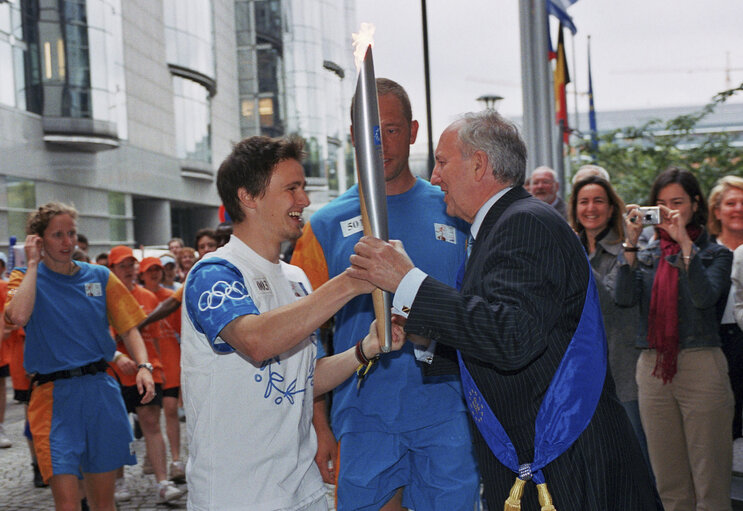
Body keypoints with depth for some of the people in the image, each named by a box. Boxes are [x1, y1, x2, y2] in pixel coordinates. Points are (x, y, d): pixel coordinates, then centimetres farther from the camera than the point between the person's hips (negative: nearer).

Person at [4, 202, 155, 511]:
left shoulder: (100, 277, 8)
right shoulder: (26, 279, 1)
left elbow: (129, 328, 8)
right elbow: (18, 317, -21)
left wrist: (143, 366, -10)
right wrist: (33, 264, -10)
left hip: (101, 390, 3)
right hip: (54, 395, -3)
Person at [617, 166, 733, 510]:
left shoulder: (715, 253, 3)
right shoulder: (646, 255, 11)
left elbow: (706, 297, -16)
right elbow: (625, 298, -6)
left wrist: (685, 243, -20)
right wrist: (631, 243, -11)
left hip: (700, 366, -3)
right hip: (653, 367, 4)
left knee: (710, 482, 0)